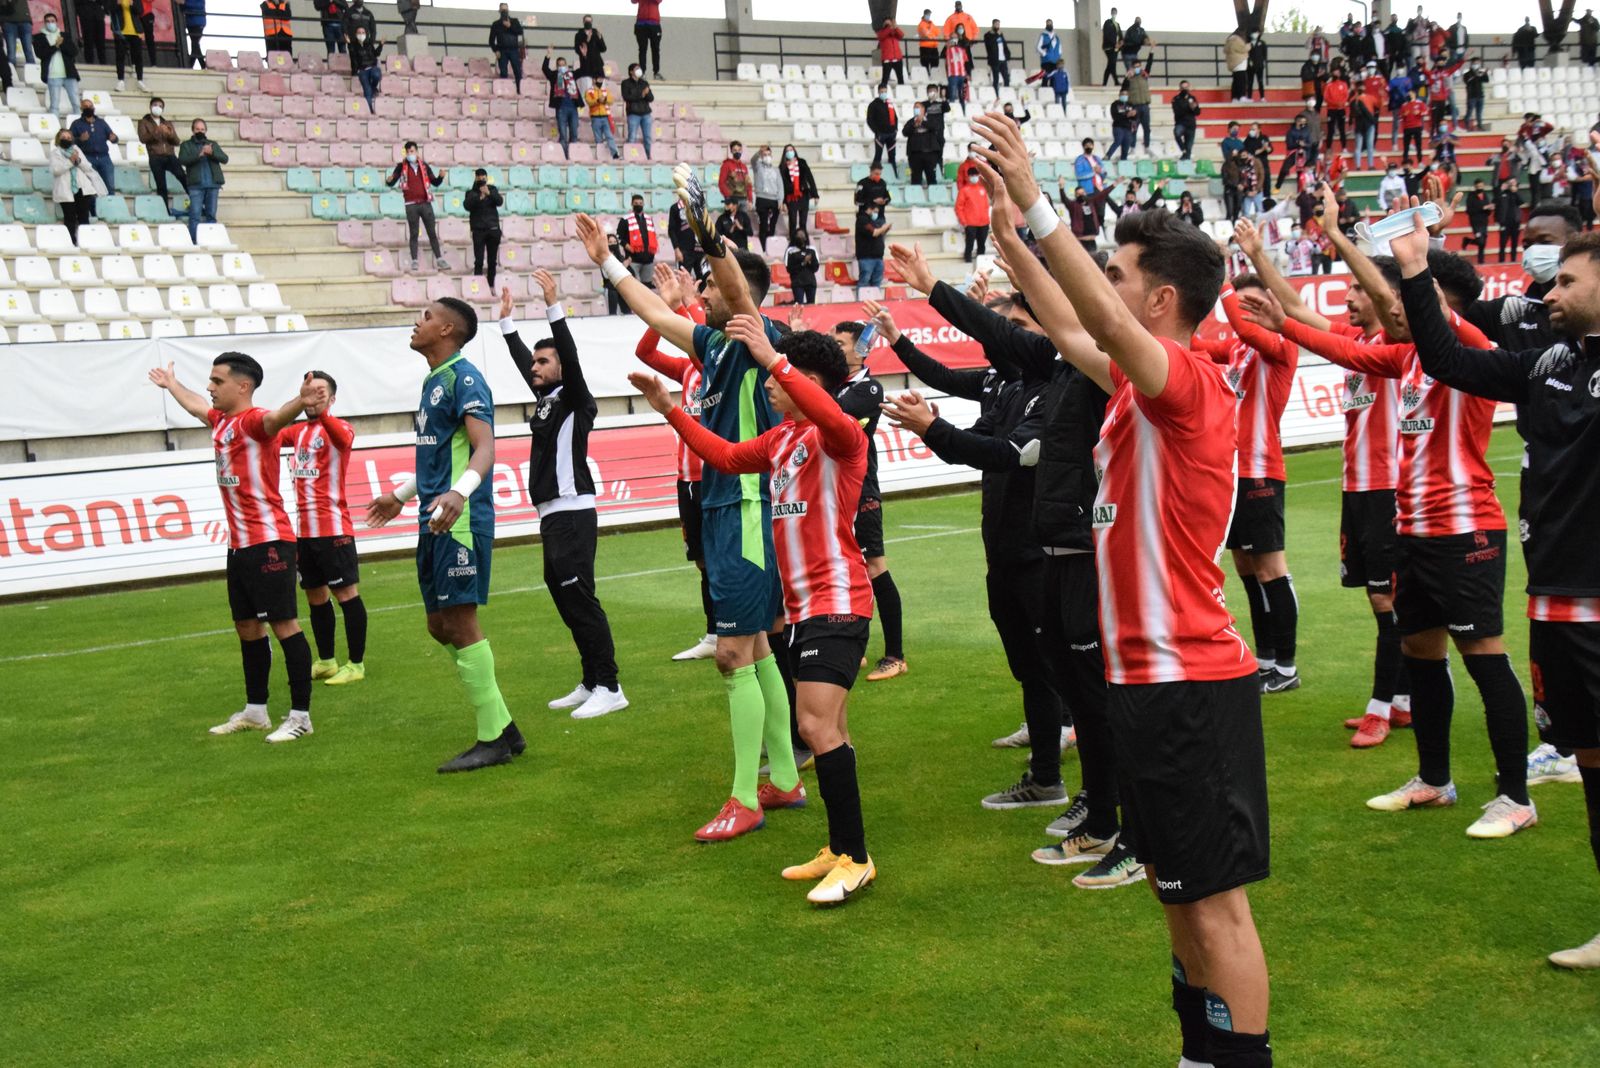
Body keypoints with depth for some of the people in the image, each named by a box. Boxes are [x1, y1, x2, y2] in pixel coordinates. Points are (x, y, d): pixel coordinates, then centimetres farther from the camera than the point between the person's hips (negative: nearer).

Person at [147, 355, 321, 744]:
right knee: (247, 628, 16)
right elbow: (195, 405, 38)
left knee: (284, 624, -6)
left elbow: (276, 418, -38)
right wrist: (171, 384, 56)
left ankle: (300, 715, -2)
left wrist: (301, 402, -61)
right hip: (239, 543, 10)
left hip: (267, 541, -10)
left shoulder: (253, 421, -14)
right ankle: (255, 710, 28)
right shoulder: (221, 421, 14)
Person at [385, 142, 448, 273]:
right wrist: (389, 180, -26)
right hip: (411, 205, -2)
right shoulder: (401, 166, 1)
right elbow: (392, 183, -3)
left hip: (425, 203, 2)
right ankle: (414, 262, 4)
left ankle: (439, 260, 10)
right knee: (414, 234, 2)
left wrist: (441, 177, -10)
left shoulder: (424, 165, 7)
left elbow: (435, 183, 11)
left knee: (432, 232, 5)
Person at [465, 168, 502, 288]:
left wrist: (489, 193, -21)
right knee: (479, 261, -9)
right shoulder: (471, 192, 5)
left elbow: (500, 201, -5)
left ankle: (491, 285, 14)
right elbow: (466, 205, -12)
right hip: (478, 230, -2)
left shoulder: (492, 189, 10)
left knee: (492, 260, 6)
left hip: (493, 229, 2)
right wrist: (479, 197, -26)